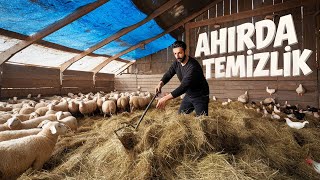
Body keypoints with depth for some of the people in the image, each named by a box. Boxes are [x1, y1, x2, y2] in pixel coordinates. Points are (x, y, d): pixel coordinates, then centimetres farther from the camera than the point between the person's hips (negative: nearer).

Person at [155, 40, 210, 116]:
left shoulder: (193, 66, -31)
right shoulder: (176, 63, -6)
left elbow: (184, 86, -37)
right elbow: (168, 74, 2)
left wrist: (166, 98, -42)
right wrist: (160, 83, -22)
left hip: (200, 97, -7)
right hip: (188, 95, 7)